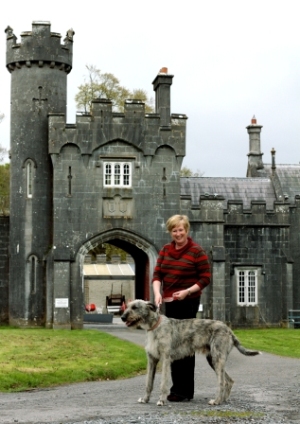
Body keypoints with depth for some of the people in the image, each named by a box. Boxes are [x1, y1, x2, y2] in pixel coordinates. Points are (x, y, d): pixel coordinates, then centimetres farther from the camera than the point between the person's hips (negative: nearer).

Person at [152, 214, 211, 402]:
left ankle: (185, 391, 0)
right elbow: (157, 274, 5)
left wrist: (187, 291, -19)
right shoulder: (165, 250, 10)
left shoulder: (197, 252, -7)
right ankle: (178, 387, 16)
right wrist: (157, 293, -13)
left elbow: (206, 278, -7)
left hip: (188, 303, -6)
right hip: (169, 302, 6)